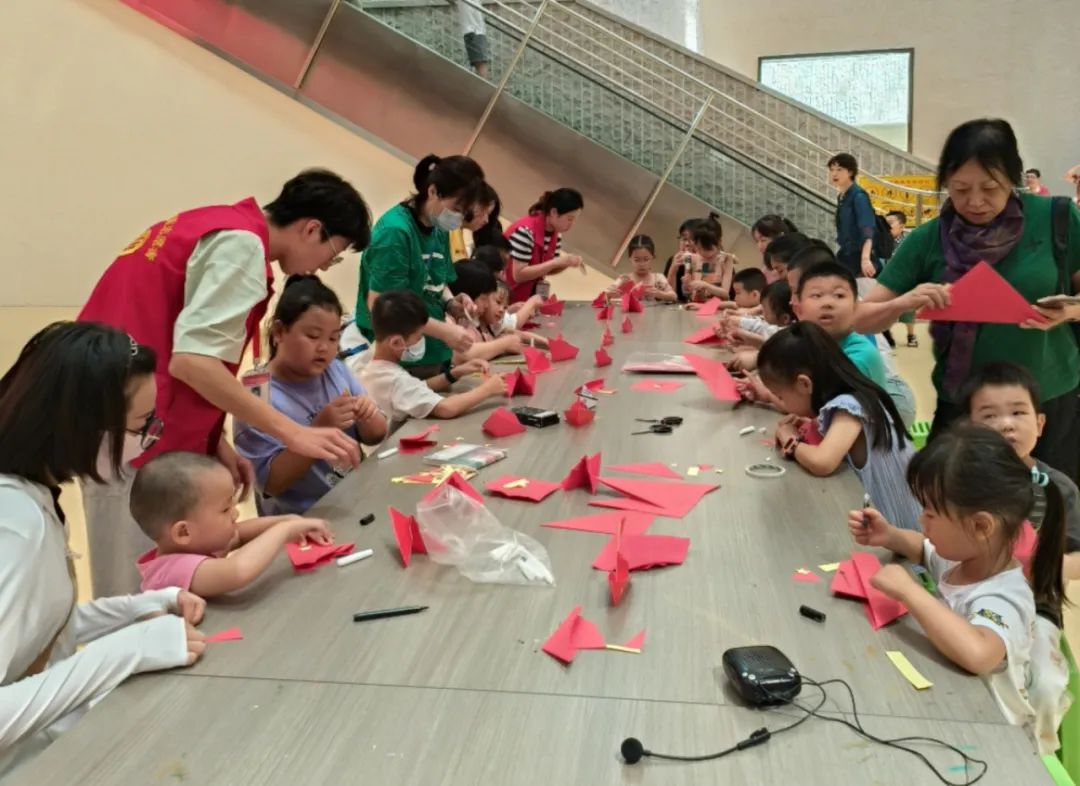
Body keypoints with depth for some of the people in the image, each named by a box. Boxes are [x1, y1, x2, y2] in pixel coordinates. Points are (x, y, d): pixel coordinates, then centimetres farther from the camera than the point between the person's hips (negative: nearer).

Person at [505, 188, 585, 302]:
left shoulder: (556, 234, -1)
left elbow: (546, 269, 8)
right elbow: (518, 275, -26)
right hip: (506, 296, -7)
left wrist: (567, 262, -12)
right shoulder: (525, 231, -25)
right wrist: (557, 262, -27)